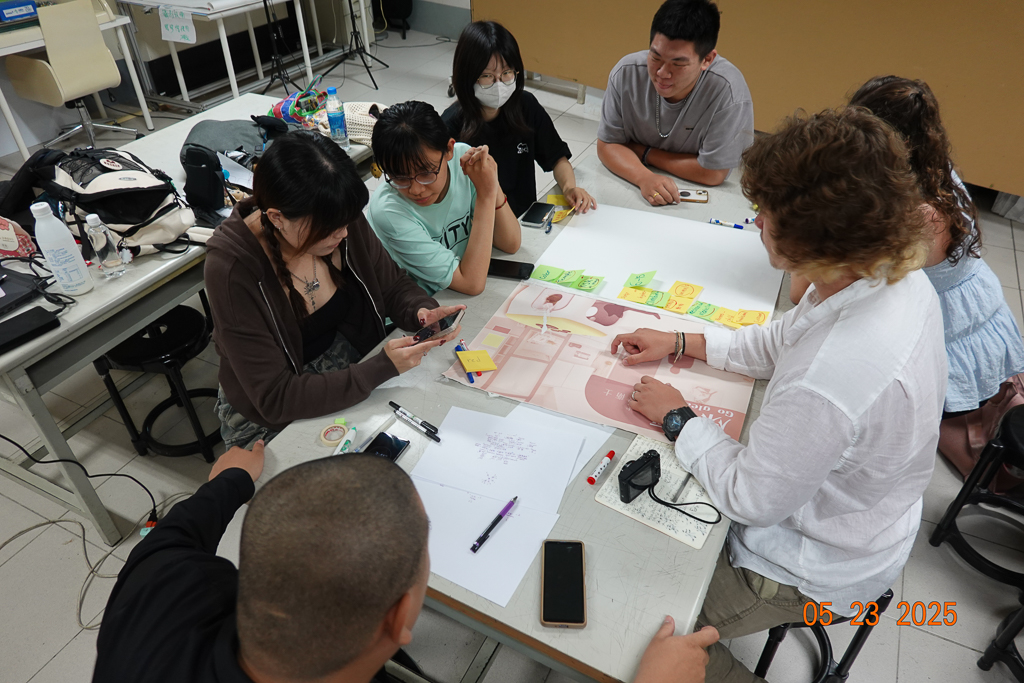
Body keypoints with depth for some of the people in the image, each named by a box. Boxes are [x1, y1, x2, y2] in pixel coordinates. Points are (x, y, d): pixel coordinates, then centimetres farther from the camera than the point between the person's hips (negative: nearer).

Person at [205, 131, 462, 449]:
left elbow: (393, 285, 4)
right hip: (273, 422, -4)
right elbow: (276, 399, -25)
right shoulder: (231, 268, -27)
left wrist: (421, 311, -20)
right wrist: (382, 368, -32)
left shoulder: (338, 221, -13)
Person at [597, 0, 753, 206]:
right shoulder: (627, 72, -15)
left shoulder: (729, 91, -26)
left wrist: (644, 152, -14)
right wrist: (644, 177, -28)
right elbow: (607, 144, -9)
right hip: (634, 188, 3)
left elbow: (712, 173, -20)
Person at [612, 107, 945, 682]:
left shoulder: (825, 385, -43)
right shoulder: (899, 275, -14)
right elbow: (783, 342, 3)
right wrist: (680, 343, 0)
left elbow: (751, 500, -26)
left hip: (815, 574, -8)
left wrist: (679, 419, -13)